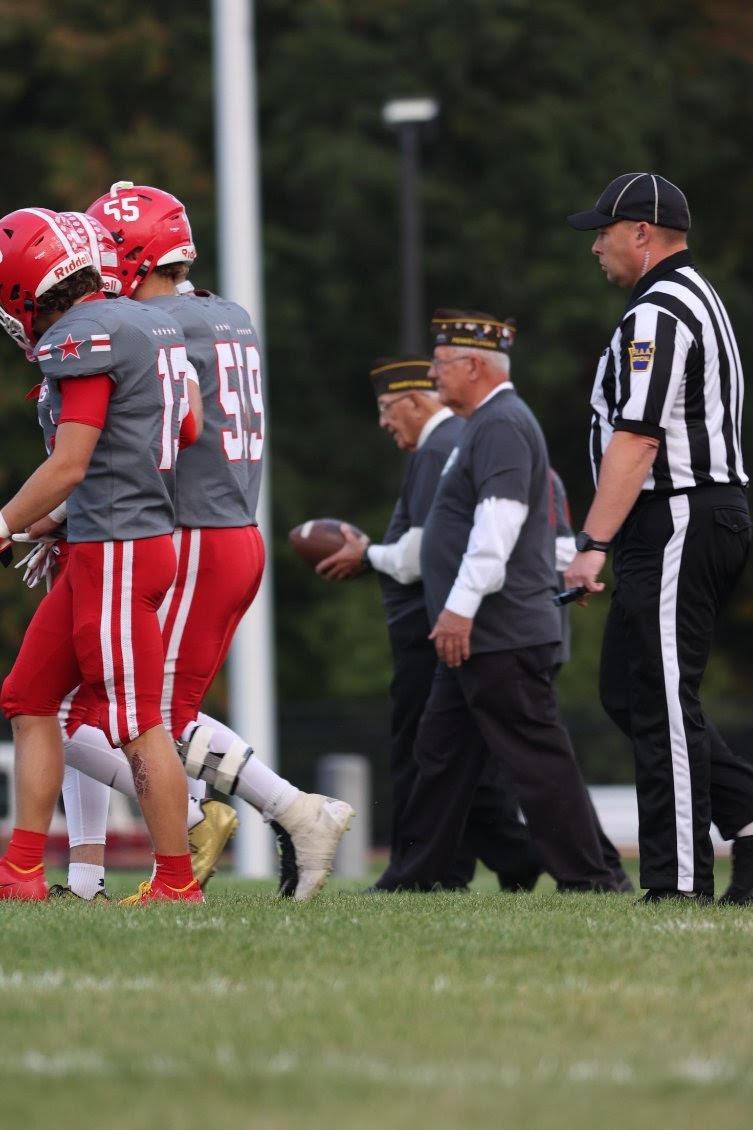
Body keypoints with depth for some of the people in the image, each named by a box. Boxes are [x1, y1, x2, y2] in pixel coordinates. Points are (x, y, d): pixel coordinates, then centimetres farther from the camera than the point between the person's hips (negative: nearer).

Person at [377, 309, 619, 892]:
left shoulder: (502, 425, -14)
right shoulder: (488, 424, 20)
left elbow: (497, 523, -23)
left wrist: (460, 607, -25)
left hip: (502, 635, -11)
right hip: (477, 637, 11)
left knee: (537, 756, -9)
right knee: (442, 751, 12)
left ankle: (589, 880, -8)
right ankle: (414, 877, 17)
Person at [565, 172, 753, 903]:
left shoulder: (657, 313, -14)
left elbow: (636, 440, -22)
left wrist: (593, 544, -23)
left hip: (677, 526, -11)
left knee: (661, 704, -8)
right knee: (628, 692, 14)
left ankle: (680, 883, -8)